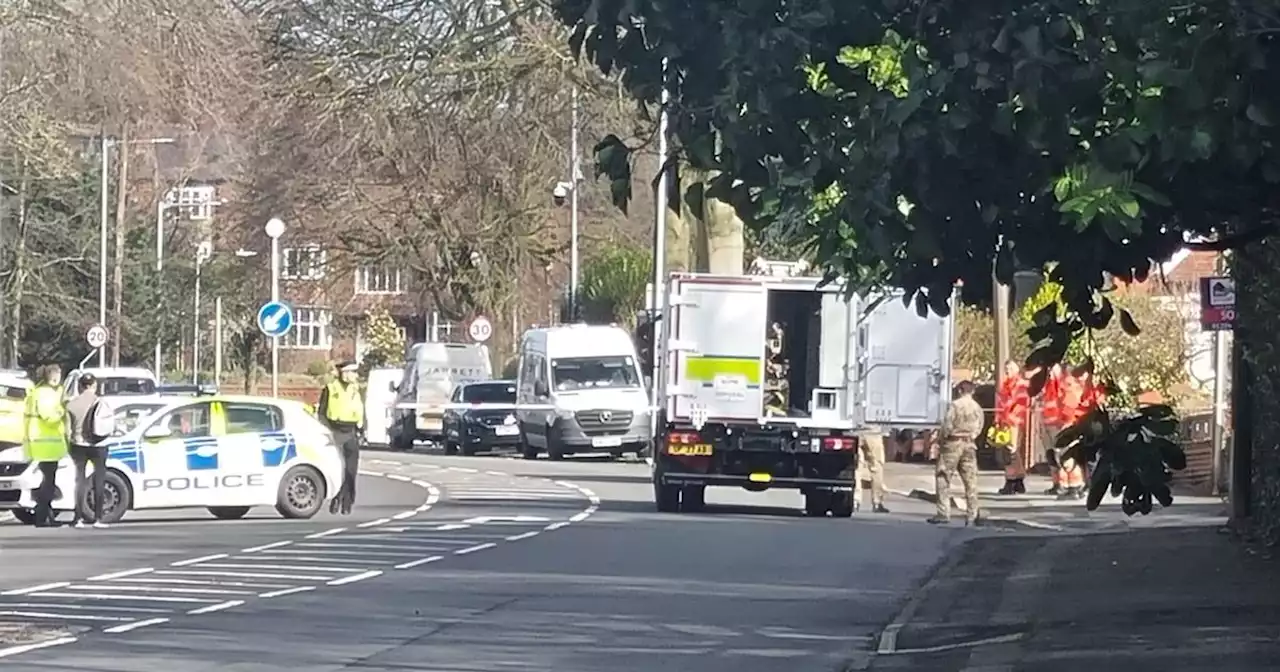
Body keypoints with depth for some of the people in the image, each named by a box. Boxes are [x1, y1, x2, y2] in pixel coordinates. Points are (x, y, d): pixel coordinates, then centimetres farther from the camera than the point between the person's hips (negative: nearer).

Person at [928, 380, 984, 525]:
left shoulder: (955, 405, -10)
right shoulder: (977, 407, 5)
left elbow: (947, 426, -12)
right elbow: (979, 427, 6)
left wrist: (940, 440, 2)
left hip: (953, 443, -5)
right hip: (970, 445, 5)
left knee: (943, 479, 1)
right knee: (970, 480, 7)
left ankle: (944, 513, -4)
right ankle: (972, 515, 6)